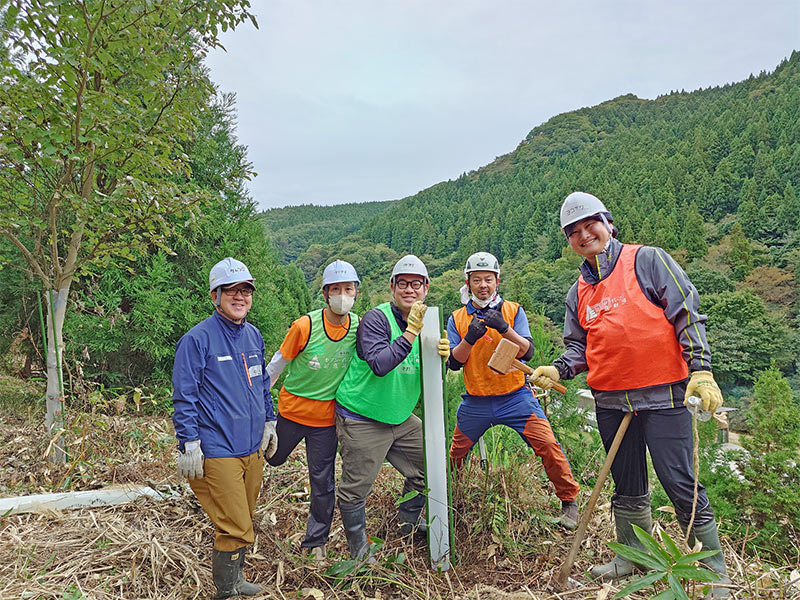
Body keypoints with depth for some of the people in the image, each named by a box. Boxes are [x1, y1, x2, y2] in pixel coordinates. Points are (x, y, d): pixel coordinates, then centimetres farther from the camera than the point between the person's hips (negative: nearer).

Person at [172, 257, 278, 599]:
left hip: (253, 447, 7)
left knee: (242, 522, 19)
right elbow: (184, 397, -12)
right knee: (235, 529, -3)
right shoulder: (198, 339, -12)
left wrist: (269, 421, 21)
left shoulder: (253, 335, 9)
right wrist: (189, 445, -14)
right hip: (217, 452, -7)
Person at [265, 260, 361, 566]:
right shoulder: (305, 326, -19)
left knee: (323, 481, 7)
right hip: (291, 409, -1)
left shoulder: (359, 326, -10)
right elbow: (278, 363, -6)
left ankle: (315, 541, 27)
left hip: (326, 416, 1)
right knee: (273, 459, 22)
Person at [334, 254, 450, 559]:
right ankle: (359, 551, 25)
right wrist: (411, 332, -35)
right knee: (355, 488, 2)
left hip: (401, 418, 7)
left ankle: (409, 526, 40)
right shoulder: (376, 319, -18)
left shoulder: (425, 322, 4)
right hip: (362, 421, -7)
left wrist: (440, 357, -16)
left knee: (425, 468, 16)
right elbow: (380, 365, -33)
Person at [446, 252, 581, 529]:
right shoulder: (457, 319, 3)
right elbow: (453, 363, -4)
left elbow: (526, 353, -11)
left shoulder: (513, 311, 1)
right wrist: (470, 338, -22)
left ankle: (569, 501, 10)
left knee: (548, 446, -11)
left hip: (515, 397, -1)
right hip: (475, 402, 2)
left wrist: (504, 328, -28)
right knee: (455, 455, 11)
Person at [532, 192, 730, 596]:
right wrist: (558, 370, -8)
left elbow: (687, 313, -7)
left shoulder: (647, 261, -3)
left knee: (679, 481, -2)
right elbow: (579, 347, 12)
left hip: (662, 395, -5)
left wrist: (700, 369, -16)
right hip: (610, 402, 5)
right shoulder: (579, 292, 12)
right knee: (627, 486, 16)